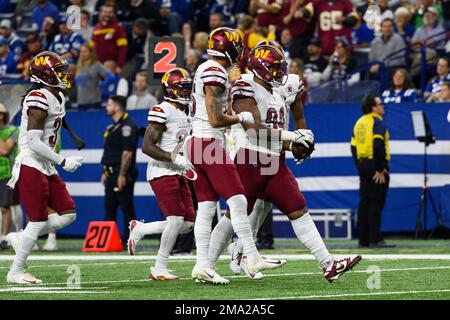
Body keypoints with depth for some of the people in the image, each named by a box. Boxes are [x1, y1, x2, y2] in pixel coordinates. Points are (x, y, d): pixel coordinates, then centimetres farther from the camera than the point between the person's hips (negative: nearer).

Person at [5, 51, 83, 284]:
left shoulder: (58, 98, 12)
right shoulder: (39, 99, -18)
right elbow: (34, 142, -23)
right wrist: (63, 162, -19)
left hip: (46, 168, 9)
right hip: (31, 166, -9)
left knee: (68, 214, 5)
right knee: (38, 221, -6)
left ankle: (20, 238, 18)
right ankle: (16, 272, 5)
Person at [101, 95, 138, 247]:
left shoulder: (127, 126, -12)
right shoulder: (113, 127, 19)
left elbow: (127, 152, -19)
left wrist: (122, 175, -22)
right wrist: (106, 173, 21)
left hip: (122, 174, -10)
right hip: (111, 174, 10)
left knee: (126, 208, -7)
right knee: (109, 208, 11)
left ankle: (127, 241, -6)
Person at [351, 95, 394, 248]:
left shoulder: (359, 122, 14)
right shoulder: (377, 122, -11)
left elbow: (354, 146, 15)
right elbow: (378, 146, -22)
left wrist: (360, 167, 18)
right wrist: (380, 170, -18)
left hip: (362, 165, 8)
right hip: (375, 165, -8)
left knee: (364, 202, 9)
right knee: (376, 203, -6)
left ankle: (363, 240, 11)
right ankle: (375, 240, -7)